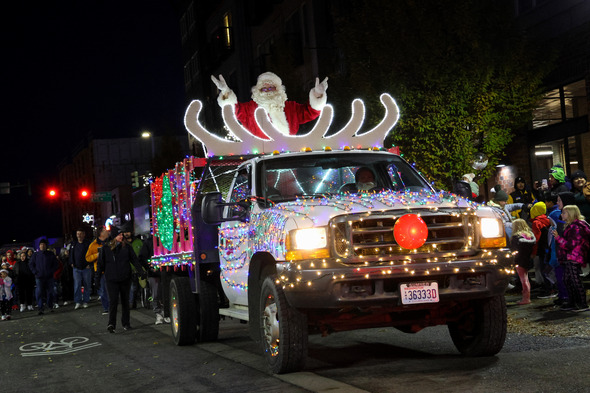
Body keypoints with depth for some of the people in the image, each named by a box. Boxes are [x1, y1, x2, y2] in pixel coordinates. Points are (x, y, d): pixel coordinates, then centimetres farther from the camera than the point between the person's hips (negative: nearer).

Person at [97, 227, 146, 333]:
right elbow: (101, 263, 3)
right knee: (113, 300, -13)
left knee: (125, 300, 10)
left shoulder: (126, 246, 3)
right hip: (111, 279, -3)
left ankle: (125, 323, 20)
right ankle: (111, 323, -18)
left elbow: (134, 260, 4)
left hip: (125, 278, 3)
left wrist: (141, 272, -4)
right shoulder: (105, 248, -1)